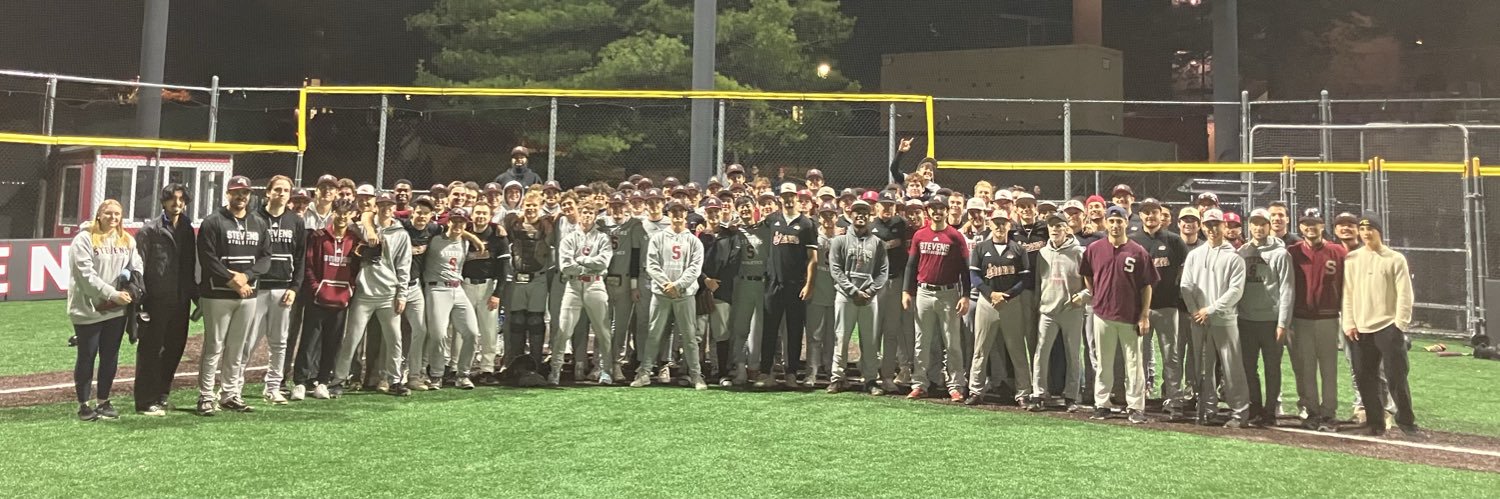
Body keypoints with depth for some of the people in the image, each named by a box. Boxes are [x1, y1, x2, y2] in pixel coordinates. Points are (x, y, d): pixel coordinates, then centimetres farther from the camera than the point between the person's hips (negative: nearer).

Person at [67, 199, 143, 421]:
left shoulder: (127, 240, 12)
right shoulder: (84, 239, -7)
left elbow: (137, 267, 13)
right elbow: (86, 274, -14)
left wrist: (130, 275, -10)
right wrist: (112, 294, -19)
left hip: (117, 310, 5)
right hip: (88, 309, -5)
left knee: (110, 356, 10)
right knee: (87, 356, 4)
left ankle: (103, 401, 21)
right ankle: (83, 404, 14)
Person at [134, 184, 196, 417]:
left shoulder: (188, 230, 13)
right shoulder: (150, 230, -4)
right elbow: (138, 266, -8)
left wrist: (196, 297, 14)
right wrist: (140, 301, -14)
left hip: (179, 301, 6)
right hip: (156, 301, -6)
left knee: (175, 349, 11)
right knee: (151, 351, 1)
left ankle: (161, 395, 25)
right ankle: (146, 401, 7)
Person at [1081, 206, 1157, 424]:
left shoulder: (1138, 252, -3)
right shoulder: (1094, 249, 3)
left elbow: (1147, 286, -2)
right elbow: (1087, 276, 17)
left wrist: (1144, 316, -6)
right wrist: (1097, 297, 10)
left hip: (1131, 316, -2)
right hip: (1103, 315, 2)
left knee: (1133, 362, 2)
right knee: (1104, 362, 10)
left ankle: (1136, 407, 8)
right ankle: (1102, 404, 18)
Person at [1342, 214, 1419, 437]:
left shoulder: (1396, 259, 0)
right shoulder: (1351, 259, 7)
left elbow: (1404, 295, -3)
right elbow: (1347, 294, 6)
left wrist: (1400, 324, -9)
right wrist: (1349, 323, 0)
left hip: (1388, 327, -3)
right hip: (1361, 330, 3)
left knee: (1396, 377, -4)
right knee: (1365, 379, 5)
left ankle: (1406, 421, 8)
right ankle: (1375, 422, 15)